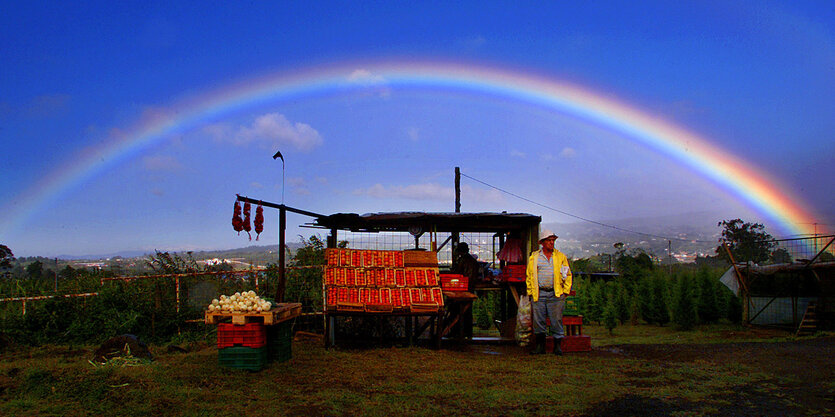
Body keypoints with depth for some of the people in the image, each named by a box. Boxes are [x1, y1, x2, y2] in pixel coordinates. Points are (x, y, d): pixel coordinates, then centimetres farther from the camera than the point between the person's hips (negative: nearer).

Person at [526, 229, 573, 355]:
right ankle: (540, 345, 12)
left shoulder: (561, 256, 10)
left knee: (557, 320, -1)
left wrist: (565, 292, 6)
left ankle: (558, 345, 9)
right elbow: (529, 276, 12)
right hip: (539, 294, 1)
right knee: (538, 320, 2)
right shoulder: (534, 257, 9)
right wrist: (531, 292, 6)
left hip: (556, 294, 0)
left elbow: (568, 275, 13)